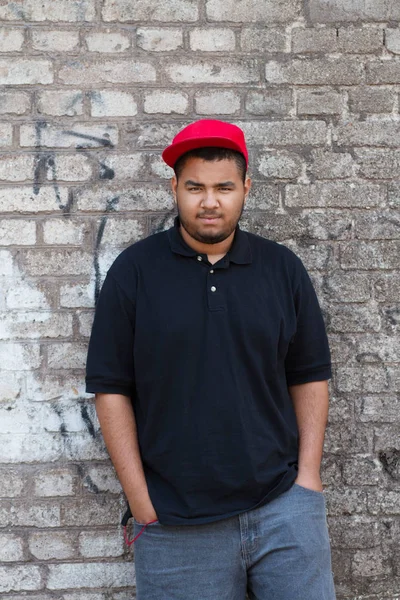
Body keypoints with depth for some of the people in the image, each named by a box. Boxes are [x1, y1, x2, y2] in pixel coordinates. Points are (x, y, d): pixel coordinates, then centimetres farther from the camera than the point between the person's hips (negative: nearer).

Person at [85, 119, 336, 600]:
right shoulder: (134, 271, -2)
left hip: (284, 506, 2)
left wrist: (308, 476, 0)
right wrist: (141, 501, -6)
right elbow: (111, 388, -3)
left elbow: (310, 376, 8)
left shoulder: (283, 268, 4)